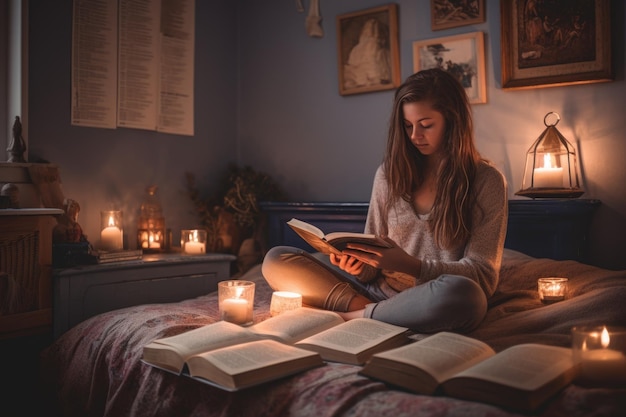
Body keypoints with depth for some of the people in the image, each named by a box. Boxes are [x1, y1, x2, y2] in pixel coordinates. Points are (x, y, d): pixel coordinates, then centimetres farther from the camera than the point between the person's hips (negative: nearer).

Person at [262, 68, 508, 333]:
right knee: (276, 260, -9)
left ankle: (355, 316, -17)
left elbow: (483, 275, -8)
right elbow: (375, 259, 10)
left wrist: (410, 265, -23)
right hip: (379, 291, 3)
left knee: (459, 294, -40)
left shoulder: (486, 180, -2)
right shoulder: (390, 173, 7)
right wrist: (359, 262, -14)